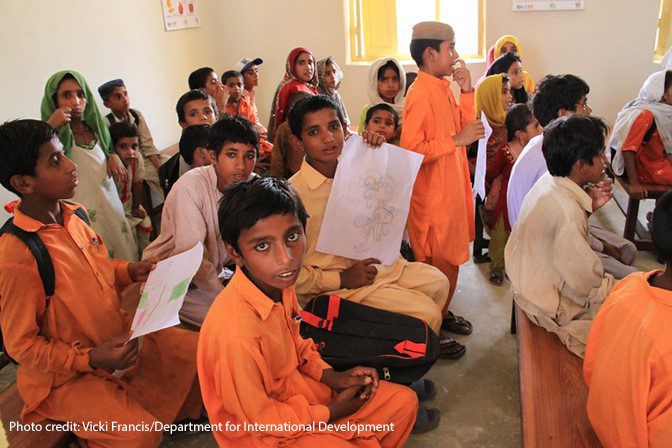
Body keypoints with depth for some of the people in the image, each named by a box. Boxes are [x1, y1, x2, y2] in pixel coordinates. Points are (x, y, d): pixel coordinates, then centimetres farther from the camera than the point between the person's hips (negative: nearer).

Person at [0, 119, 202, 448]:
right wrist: (89, 359, -26)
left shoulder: (74, 214, -3)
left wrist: (129, 272, -4)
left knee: (198, 351, 4)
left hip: (119, 336, 8)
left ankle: (176, 417, 29)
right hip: (65, 374, -7)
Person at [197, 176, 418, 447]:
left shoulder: (280, 282, -12)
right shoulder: (236, 333, -35)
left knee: (404, 402, 7)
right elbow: (259, 419, -21)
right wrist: (333, 411, -11)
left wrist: (331, 376, -5)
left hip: (296, 388, 7)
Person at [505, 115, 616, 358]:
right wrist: (612, 285, -7)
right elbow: (589, 285, -26)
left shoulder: (551, 181, -6)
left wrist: (588, 205, -6)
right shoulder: (566, 211, -34)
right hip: (552, 306, -9)